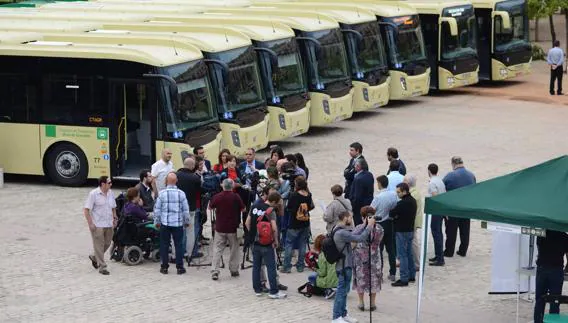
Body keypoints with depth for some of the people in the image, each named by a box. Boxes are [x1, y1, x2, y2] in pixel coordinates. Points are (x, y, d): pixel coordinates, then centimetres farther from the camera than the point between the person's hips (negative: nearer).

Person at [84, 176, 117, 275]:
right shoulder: (93, 194, -11)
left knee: (107, 243, 13)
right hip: (97, 225, -6)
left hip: (109, 225, 6)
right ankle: (102, 267, 4)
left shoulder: (110, 193, 8)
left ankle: (94, 257, 36)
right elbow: (86, 210, -11)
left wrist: (114, 218, 9)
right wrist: (90, 224, -16)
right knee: (99, 245, -2)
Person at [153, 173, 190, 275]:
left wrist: (157, 221, 11)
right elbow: (186, 209, 2)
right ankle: (180, 267, 7)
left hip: (165, 224, 0)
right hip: (178, 223, 0)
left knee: (164, 245, 8)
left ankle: (164, 267, 11)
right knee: (178, 245, 7)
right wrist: (186, 221, 16)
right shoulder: (181, 193, -5)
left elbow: (157, 209, -2)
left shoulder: (162, 193, -7)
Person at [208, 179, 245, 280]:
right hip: (233, 228, -1)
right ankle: (234, 270, 20)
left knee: (217, 250, 3)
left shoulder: (217, 197, -6)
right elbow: (243, 209, 0)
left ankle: (214, 271, -8)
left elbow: (210, 207, 9)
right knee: (234, 249, 14)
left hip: (220, 228, 1)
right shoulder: (236, 197, -10)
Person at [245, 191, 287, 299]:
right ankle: (273, 291, 1)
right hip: (267, 243, -6)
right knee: (271, 267, 0)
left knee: (256, 266, 13)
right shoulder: (270, 211, -15)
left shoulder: (254, 207, 4)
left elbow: (247, 223, 10)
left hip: (255, 242, 6)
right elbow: (274, 228, -24)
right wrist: (276, 240, -9)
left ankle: (257, 289, 18)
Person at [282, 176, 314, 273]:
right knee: (302, 245, 13)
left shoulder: (294, 195, -16)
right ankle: (300, 266, 16)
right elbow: (310, 207, 7)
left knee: (289, 244, 3)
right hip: (305, 224, 5)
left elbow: (288, 208, -10)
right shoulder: (308, 195, -3)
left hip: (294, 224, -5)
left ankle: (287, 267, 1)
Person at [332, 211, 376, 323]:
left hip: (345, 265, 10)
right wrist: (369, 226, -16)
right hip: (344, 267, -10)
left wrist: (366, 225, 2)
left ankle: (343, 314, 28)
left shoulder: (341, 231, 8)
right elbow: (360, 238, -25)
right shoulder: (341, 233, -25)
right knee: (341, 291, -3)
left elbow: (355, 235, 11)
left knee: (344, 291, 18)